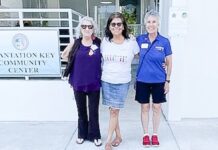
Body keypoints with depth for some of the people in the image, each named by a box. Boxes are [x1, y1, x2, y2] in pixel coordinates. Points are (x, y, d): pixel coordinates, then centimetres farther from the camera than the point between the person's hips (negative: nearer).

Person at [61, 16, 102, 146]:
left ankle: (95, 135, 27)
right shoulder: (75, 43, -2)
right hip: (79, 82, 1)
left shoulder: (99, 42, -3)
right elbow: (64, 55, 10)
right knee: (81, 110, 15)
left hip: (94, 83, -1)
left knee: (94, 110, 9)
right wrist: (77, 61, 1)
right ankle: (82, 134, 33)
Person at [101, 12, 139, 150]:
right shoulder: (104, 41, 1)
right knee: (113, 110, 10)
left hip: (122, 82, -2)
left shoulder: (131, 42, -6)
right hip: (106, 81, 3)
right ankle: (118, 136, 29)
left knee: (114, 111, 0)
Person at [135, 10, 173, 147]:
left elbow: (169, 63, 0)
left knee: (157, 107, 11)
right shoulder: (140, 39, -4)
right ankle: (146, 134, 26)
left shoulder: (164, 41, -6)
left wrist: (168, 80, 0)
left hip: (159, 81, 0)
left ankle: (155, 134, 28)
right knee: (145, 107, 10)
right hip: (143, 80, 1)